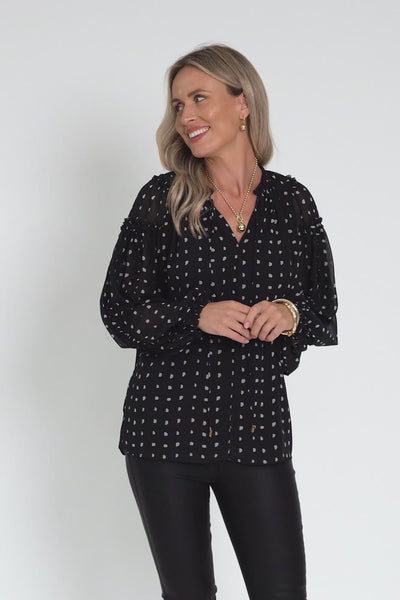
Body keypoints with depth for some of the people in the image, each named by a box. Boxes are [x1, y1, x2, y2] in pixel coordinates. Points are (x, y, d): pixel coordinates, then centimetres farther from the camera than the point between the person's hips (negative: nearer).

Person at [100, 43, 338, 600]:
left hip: (258, 428, 1)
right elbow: (117, 311, -2)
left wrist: (290, 314, -12)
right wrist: (198, 317, -18)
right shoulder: (161, 199, 1)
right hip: (167, 424, -1)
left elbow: (327, 313, 10)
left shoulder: (292, 200, 6)